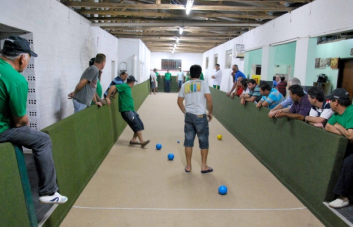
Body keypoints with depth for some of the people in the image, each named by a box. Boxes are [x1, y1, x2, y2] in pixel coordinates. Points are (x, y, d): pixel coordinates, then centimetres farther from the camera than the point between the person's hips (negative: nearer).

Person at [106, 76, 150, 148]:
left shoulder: (128, 87, 16)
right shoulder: (124, 86, -10)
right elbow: (112, 87, -18)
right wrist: (107, 98, -19)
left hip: (131, 110, 9)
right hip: (126, 111, -9)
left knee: (140, 125, 8)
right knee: (137, 125, -13)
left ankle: (133, 140, 16)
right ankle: (142, 142, -12)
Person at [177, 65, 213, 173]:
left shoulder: (185, 85, 6)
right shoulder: (203, 84, -5)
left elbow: (179, 101, 9)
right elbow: (209, 100, -13)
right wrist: (210, 113, 0)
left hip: (189, 116, 4)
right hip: (200, 116, -4)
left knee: (188, 141, 11)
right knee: (204, 141, 10)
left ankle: (188, 166, 19)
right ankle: (204, 166, 18)